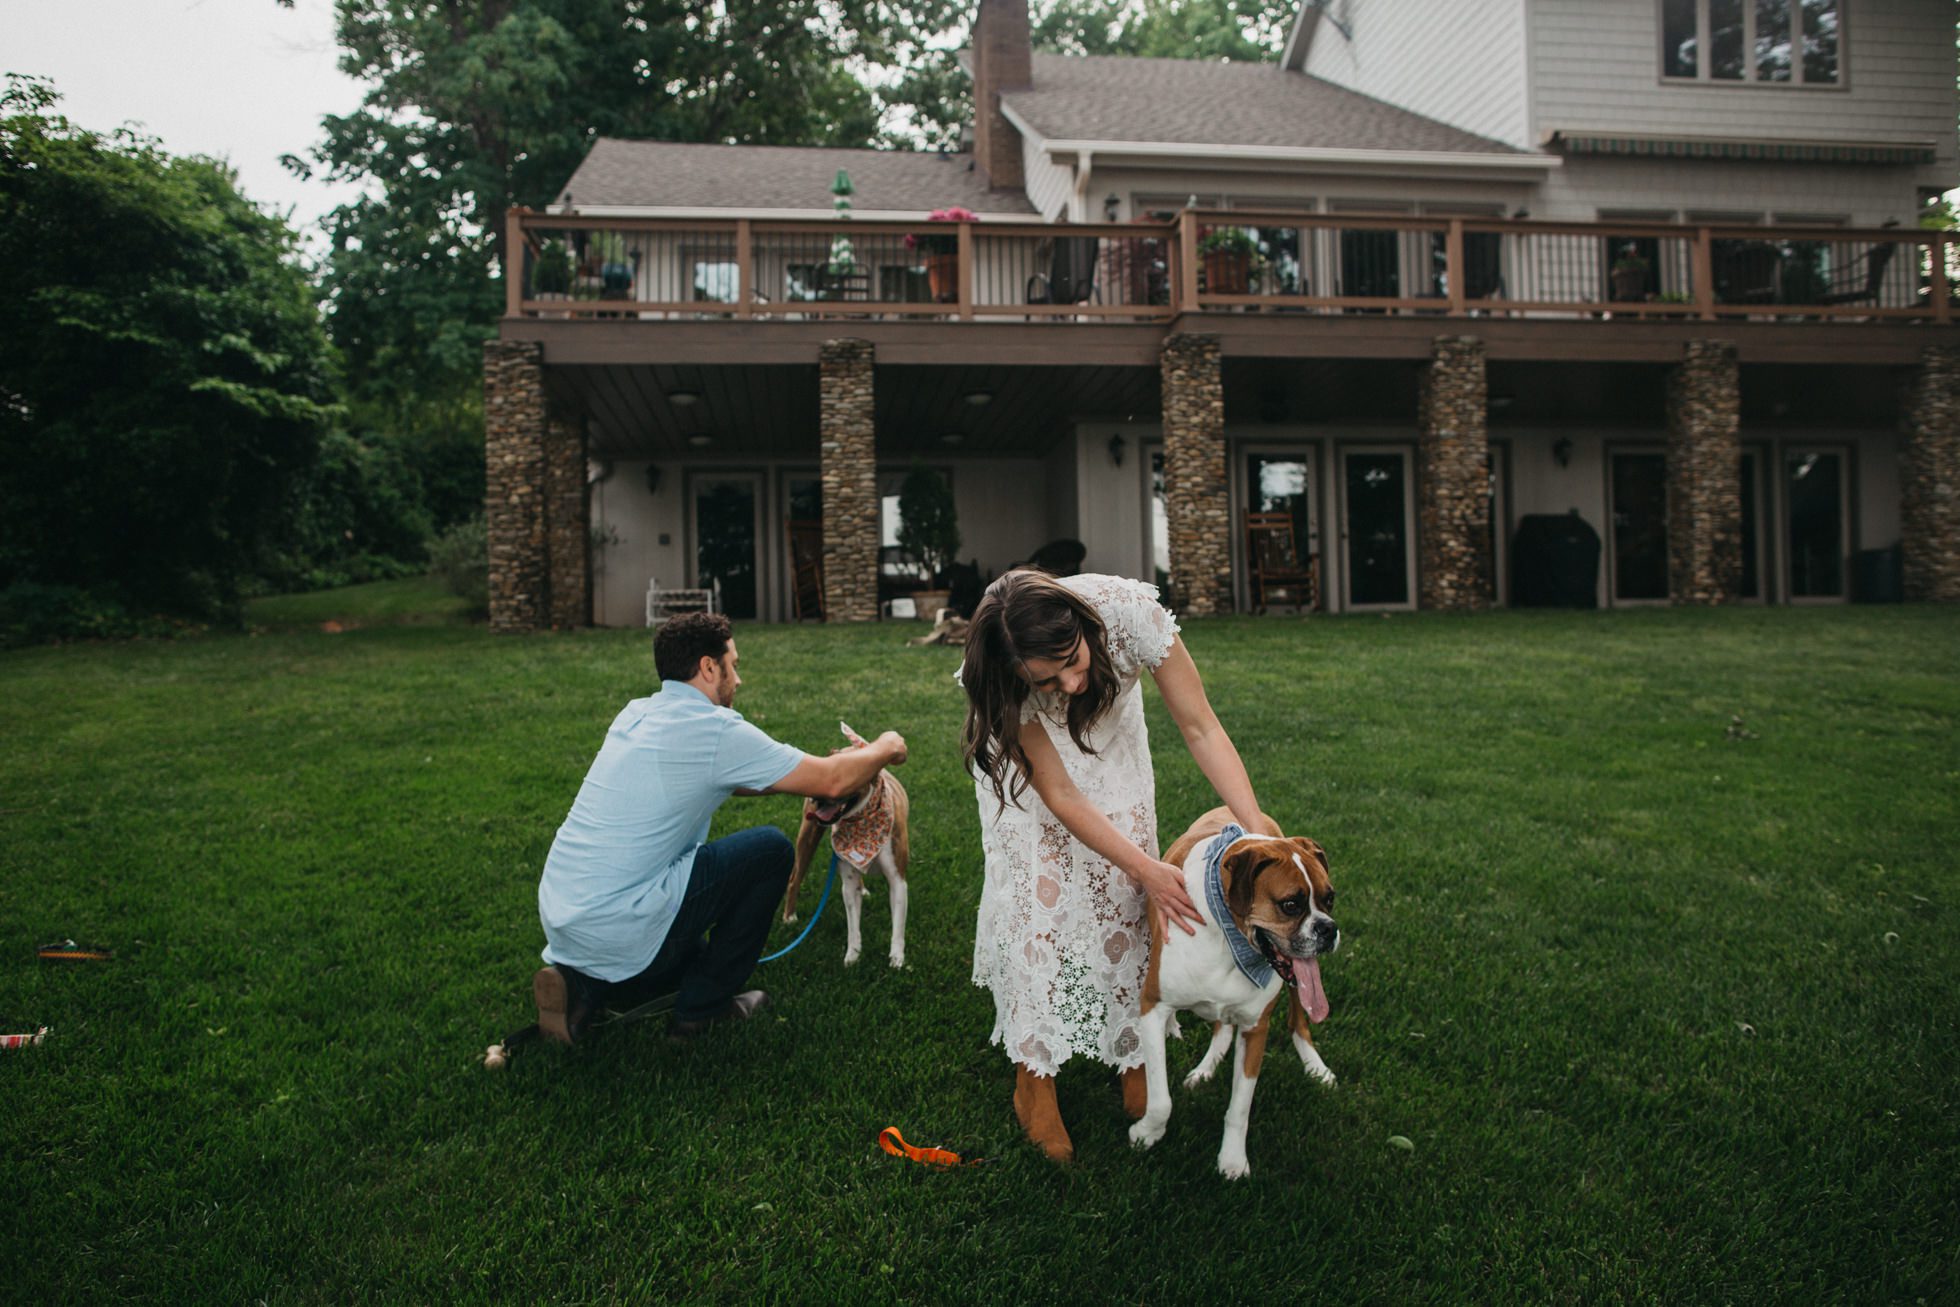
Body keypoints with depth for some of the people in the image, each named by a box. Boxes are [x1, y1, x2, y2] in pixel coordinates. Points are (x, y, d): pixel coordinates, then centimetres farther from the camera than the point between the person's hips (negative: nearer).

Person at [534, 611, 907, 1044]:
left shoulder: (637, 715, 10)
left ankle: (581, 986, 10)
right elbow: (831, 782, -8)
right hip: (620, 930, -9)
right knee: (772, 849, 3)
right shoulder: (715, 729, -15)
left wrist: (830, 764, 25)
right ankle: (703, 1007, 10)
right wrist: (884, 749, 13)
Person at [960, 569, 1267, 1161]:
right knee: (1038, 894, -10)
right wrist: (1146, 868, -33)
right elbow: (1059, 794, -29)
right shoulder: (1001, 686, -39)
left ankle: (1133, 1058, 13)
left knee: (1125, 896, -3)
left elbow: (1200, 727, -32)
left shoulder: (1128, 610, -40)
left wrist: (1259, 831, -38)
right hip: (1028, 746, -2)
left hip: (1110, 742, 2)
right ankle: (1034, 1080, 4)